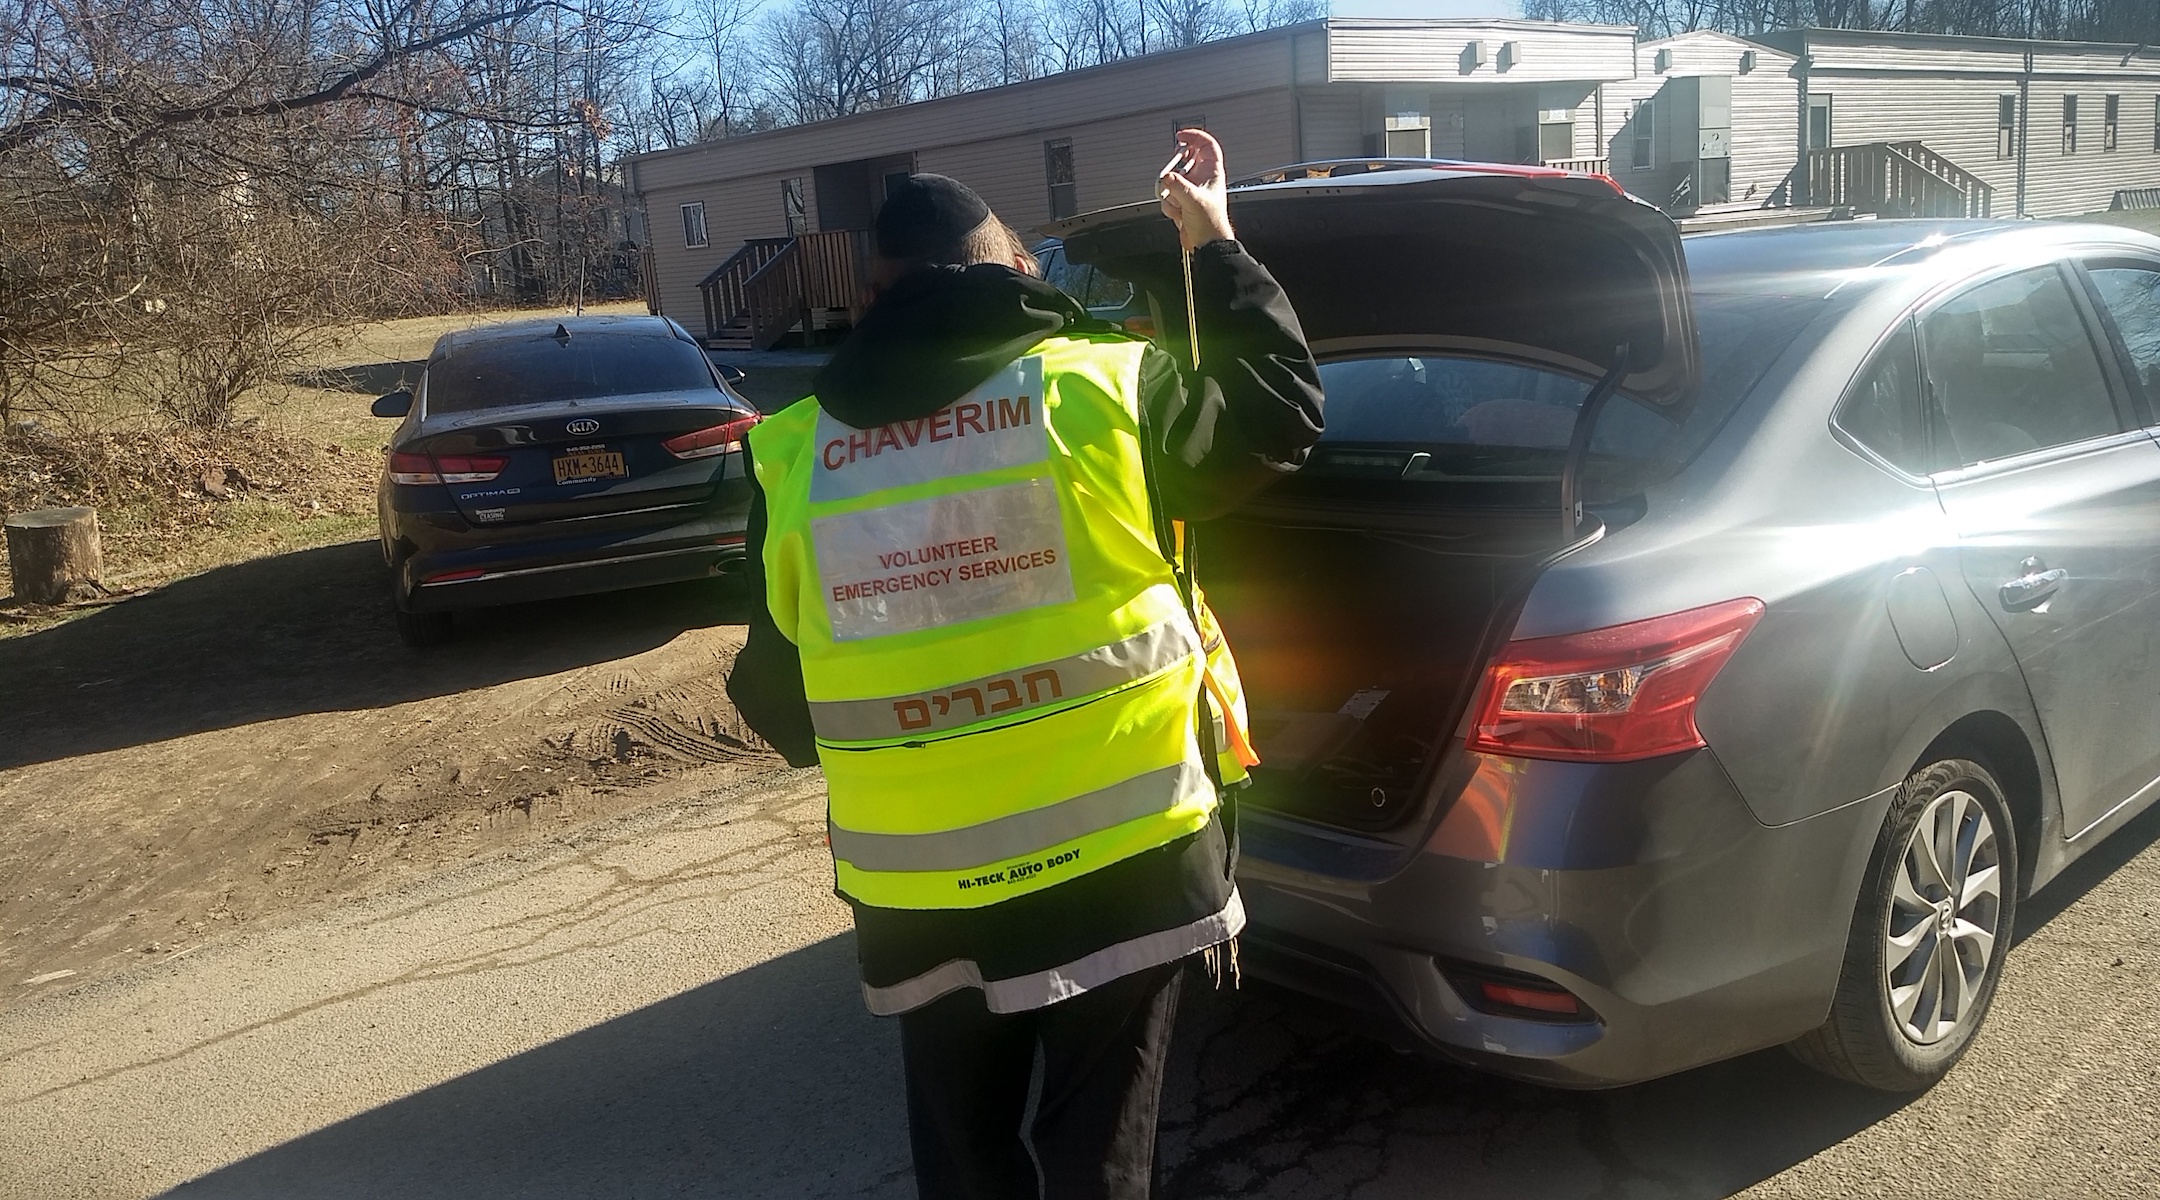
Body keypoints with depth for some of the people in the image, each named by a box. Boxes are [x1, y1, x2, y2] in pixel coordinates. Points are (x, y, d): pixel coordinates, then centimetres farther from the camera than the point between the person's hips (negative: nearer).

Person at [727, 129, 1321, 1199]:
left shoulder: (795, 455, -2)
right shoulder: (1100, 388, -8)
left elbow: (776, 694, 6)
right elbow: (1282, 417, 8)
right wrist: (1218, 248, 18)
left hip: (917, 885, 2)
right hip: (1115, 857, -1)